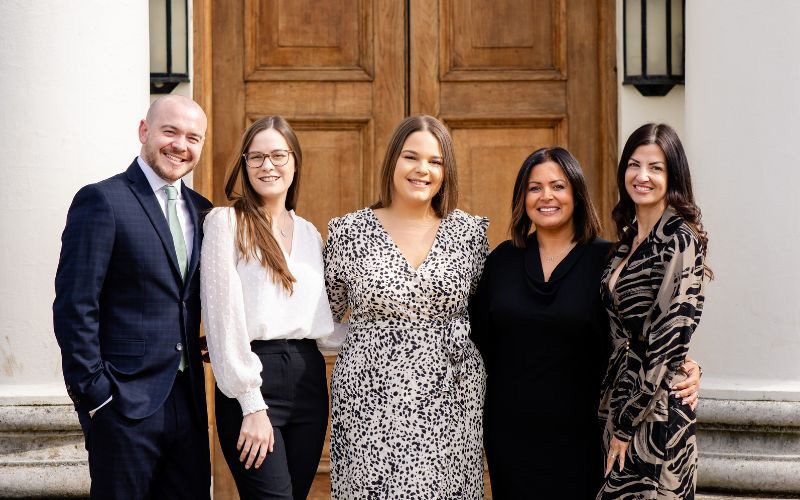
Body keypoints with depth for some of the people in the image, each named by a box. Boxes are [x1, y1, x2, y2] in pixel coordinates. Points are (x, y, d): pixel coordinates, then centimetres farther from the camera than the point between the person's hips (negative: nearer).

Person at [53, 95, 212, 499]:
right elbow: (74, 308, -11)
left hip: (188, 402, 6)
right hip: (124, 404, -6)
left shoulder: (201, 211, 13)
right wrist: (94, 396, -14)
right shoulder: (102, 201, -7)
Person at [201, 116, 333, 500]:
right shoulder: (226, 223, -3)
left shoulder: (309, 233, 15)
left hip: (308, 378, 6)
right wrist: (252, 406, -14)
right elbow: (223, 319, -9)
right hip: (252, 382, -6)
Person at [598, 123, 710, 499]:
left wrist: (626, 424, -15)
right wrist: (614, 417, 8)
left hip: (656, 409, -7)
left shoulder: (681, 241, -13)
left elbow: (671, 340, -17)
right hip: (620, 401, 8)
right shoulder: (628, 238, 11)